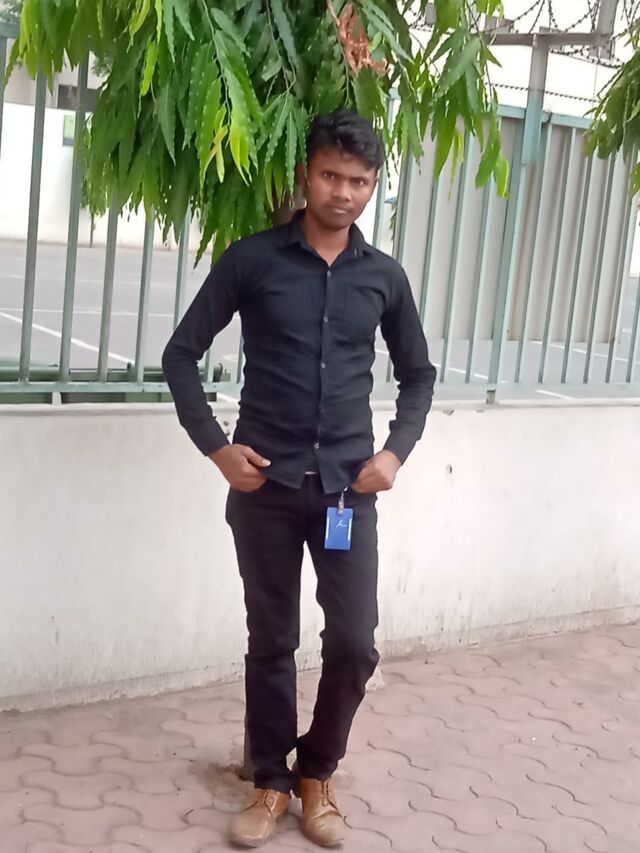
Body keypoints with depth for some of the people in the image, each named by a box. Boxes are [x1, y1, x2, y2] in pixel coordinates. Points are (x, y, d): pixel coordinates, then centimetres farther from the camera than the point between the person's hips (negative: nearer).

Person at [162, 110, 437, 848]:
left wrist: (396, 451, 1)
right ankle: (271, 780, 25)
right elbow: (181, 354, 0)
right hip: (264, 486, -2)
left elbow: (418, 373, 16)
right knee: (271, 641, 8)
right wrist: (215, 445, -9)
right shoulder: (253, 259, -3)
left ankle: (317, 771, 24)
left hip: (348, 487, 2)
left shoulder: (384, 277, 5)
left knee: (354, 643, 1)